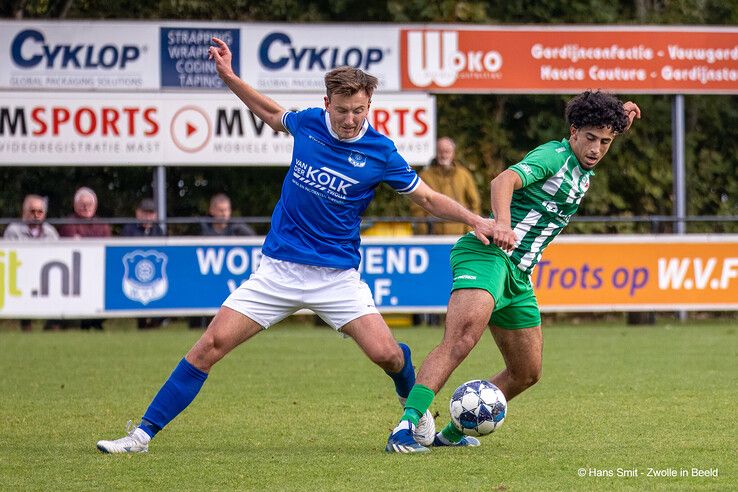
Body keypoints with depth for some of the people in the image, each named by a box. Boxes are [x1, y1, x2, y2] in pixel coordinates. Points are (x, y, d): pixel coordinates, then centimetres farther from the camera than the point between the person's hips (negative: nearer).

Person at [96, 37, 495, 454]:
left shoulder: (380, 153, -8)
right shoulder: (308, 123, -1)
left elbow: (428, 199, 3)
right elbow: (273, 113, 23)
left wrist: (475, 221, -9)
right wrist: (229, 77, 19)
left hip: (337, 274, -2)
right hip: (279, 270, 2)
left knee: (385, 352, -16)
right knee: (213, 342, -8)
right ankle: (144, 434, -4)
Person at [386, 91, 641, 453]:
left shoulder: (583, 169, 16)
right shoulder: (554, 155, -10)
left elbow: (594, 149, 43)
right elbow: (504, 180, -28)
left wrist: (618, 121, 23)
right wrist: (502, 223, -47)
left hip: (518, 275, 10)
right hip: (486, 252, -9)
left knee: (527, 373, 12)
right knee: (461, 338, -31)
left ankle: (452, 432, 24)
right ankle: (405, 428, -42)